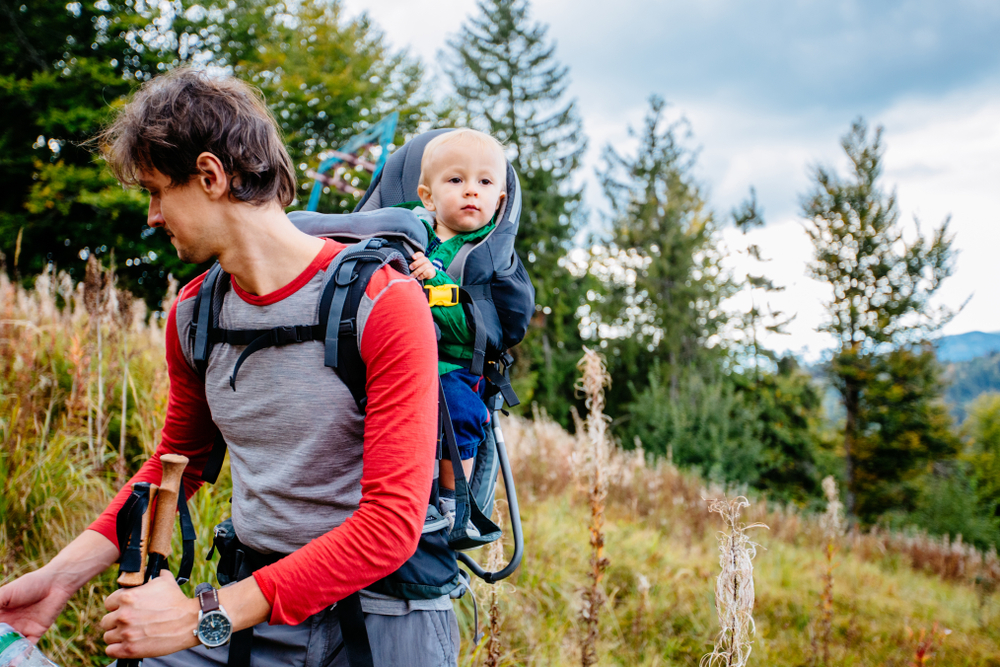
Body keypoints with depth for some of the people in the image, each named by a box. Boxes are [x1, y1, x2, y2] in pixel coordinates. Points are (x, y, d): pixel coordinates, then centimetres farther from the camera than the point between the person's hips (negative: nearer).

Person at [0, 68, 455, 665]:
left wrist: (201, 616, -21)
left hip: (383, 613, -4)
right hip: (257, 605, 5)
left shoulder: (382, 303, -15)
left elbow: (392, 521, -19)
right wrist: (64, 573, 6)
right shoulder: (194, 313, 5)